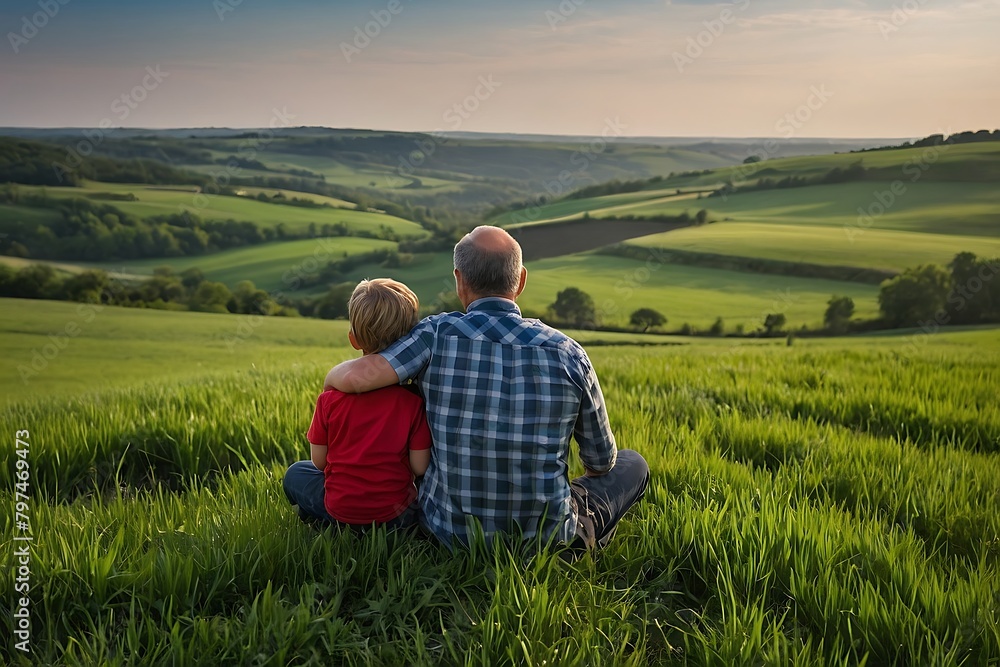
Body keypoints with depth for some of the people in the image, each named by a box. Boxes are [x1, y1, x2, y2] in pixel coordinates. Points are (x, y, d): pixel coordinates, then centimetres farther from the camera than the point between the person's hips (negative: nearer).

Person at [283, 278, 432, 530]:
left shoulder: (330, 398, -13)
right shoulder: (414, 400, -15)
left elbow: (319, 461, -3)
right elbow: (420, 467, -11)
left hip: (338, 509, 1)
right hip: (396, 515, -1)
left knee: (295, 473, 30)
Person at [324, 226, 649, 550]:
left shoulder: (437, 334, -14)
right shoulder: (568, 353, -11)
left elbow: (355, 377, -25)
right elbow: (602, 462, 0)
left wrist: (332, 376, 0)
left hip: (452, 535, 1)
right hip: (546, 539, 0)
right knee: (632, 463, 26)